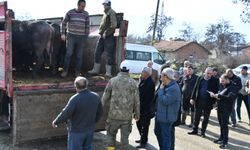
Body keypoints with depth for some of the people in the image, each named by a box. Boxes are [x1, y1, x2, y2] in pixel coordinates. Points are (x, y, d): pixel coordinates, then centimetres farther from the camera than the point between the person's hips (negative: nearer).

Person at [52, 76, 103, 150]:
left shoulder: (75, 99, -25)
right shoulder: (96, 97, -5)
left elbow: (65, 114, -21)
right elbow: (100, 112, 6)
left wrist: (55, 122, -4)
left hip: (76, 131, -6)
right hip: (90, 129, 6)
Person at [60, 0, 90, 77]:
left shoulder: (86, 14, 5)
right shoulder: (70, 13, -1)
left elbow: (87, 26, 9)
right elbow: (63, 23, 5)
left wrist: (86, 37, 6)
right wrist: (63, 34, -3)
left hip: (81, 37, 2)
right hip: (71, 36, -2)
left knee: (79, 55, 4)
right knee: (68, 54, -6)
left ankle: (77, 72, 14)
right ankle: (65, 70, 4)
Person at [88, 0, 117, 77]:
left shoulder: (111, 13, -8)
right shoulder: (105, 13, 19)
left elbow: (114, 25, -19)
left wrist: (106, 33, -17)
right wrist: (101, 32, 14)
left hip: (109, 37, -9)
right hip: (102, 36, 9)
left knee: (109, 55, -4)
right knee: (97, 53, 10)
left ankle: (108, 72, 1)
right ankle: (96, 69, 20)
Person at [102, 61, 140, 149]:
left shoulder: (112, 81, -5)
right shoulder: (133, 83, -3)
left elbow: (105, 97, -2)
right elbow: (136, 100, 0)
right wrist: (137, 113, 12)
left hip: (114, 114, 0)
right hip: (127, 116, 1)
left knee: (111, 134, 16)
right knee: (125, 137, 13)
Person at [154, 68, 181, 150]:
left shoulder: (174, 88, -24)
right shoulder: (166, 86, 8)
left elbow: (164, 101, -27)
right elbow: (157, 96, 17)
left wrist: (161, 89, -18)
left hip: (166, 117, -10)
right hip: (160, 115, 10)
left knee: (165, 136, 2)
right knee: (157, 132, 24)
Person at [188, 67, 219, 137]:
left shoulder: (215, 81, -6)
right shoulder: (200, 78, 3)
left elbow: (216, 91, -6)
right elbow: (195, 88, 5)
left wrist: (213, 101, -13)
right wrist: (192, 98, 0)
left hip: (208, 103, -2)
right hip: (198, 101, 3)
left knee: (206, 118, 8)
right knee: (197, 116, 11)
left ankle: (203, 132, 21)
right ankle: (195, 130, 24)